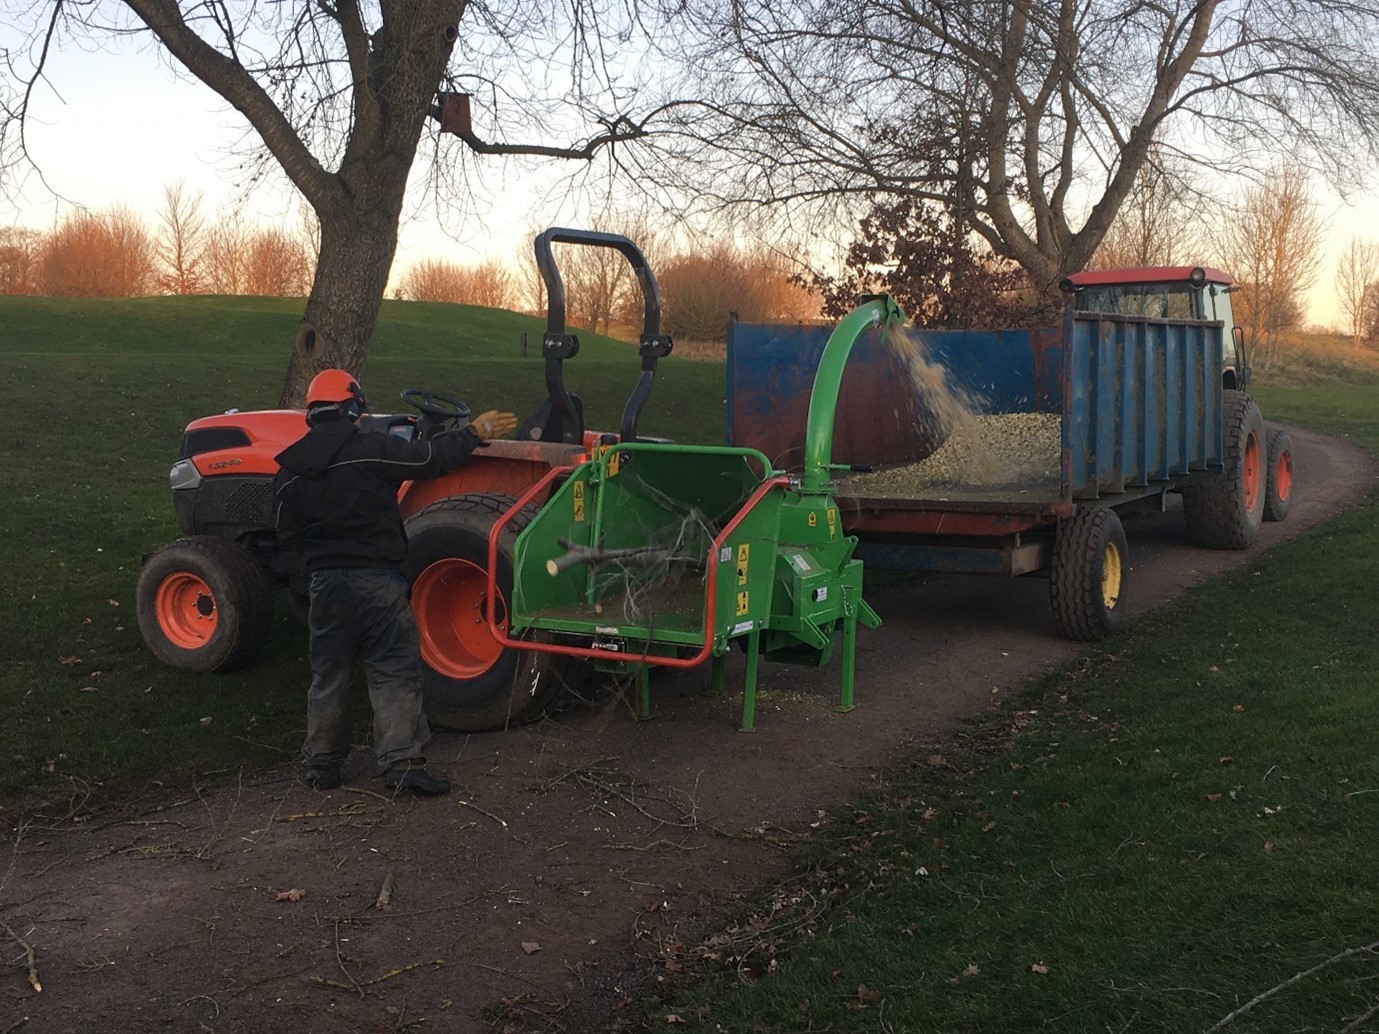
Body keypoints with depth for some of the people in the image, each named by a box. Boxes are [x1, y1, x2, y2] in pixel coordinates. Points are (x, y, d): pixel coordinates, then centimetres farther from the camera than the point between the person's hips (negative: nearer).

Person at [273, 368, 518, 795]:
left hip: (325, 582, 5)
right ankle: (401, 763, -3)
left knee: (328, 677, 15)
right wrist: (476, 432, 9)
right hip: (378, 581, -5)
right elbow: (430, 456, -4)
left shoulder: (290, 471, 4)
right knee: (394, 673, 1)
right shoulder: (372, 450, -12)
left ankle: (322, 765, 22)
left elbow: (288, 536, 9)